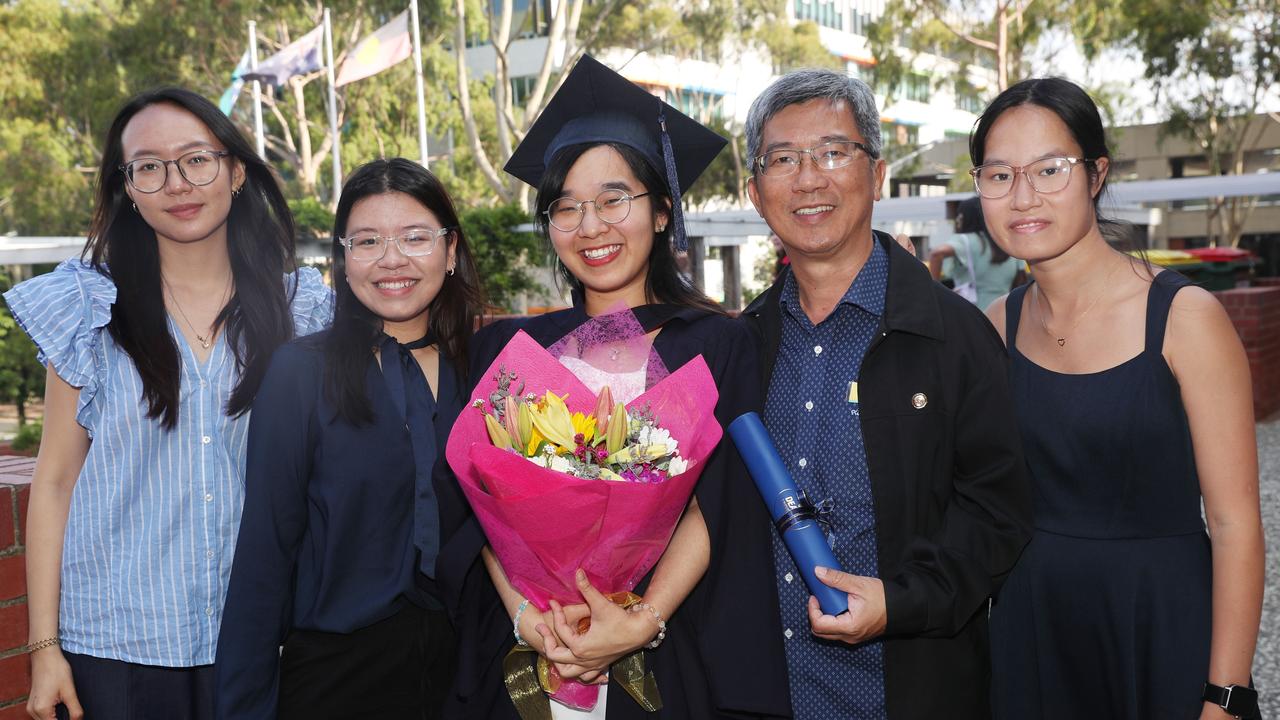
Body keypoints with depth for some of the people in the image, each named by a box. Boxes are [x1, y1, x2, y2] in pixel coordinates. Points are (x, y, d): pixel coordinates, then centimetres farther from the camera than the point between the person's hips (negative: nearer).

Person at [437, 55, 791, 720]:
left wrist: (643, 621, -22)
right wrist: (523, 612, -17)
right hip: (527, 660, 2)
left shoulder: (714, 346, 0)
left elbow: (715, 506, -9)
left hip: (669, 664, -1)